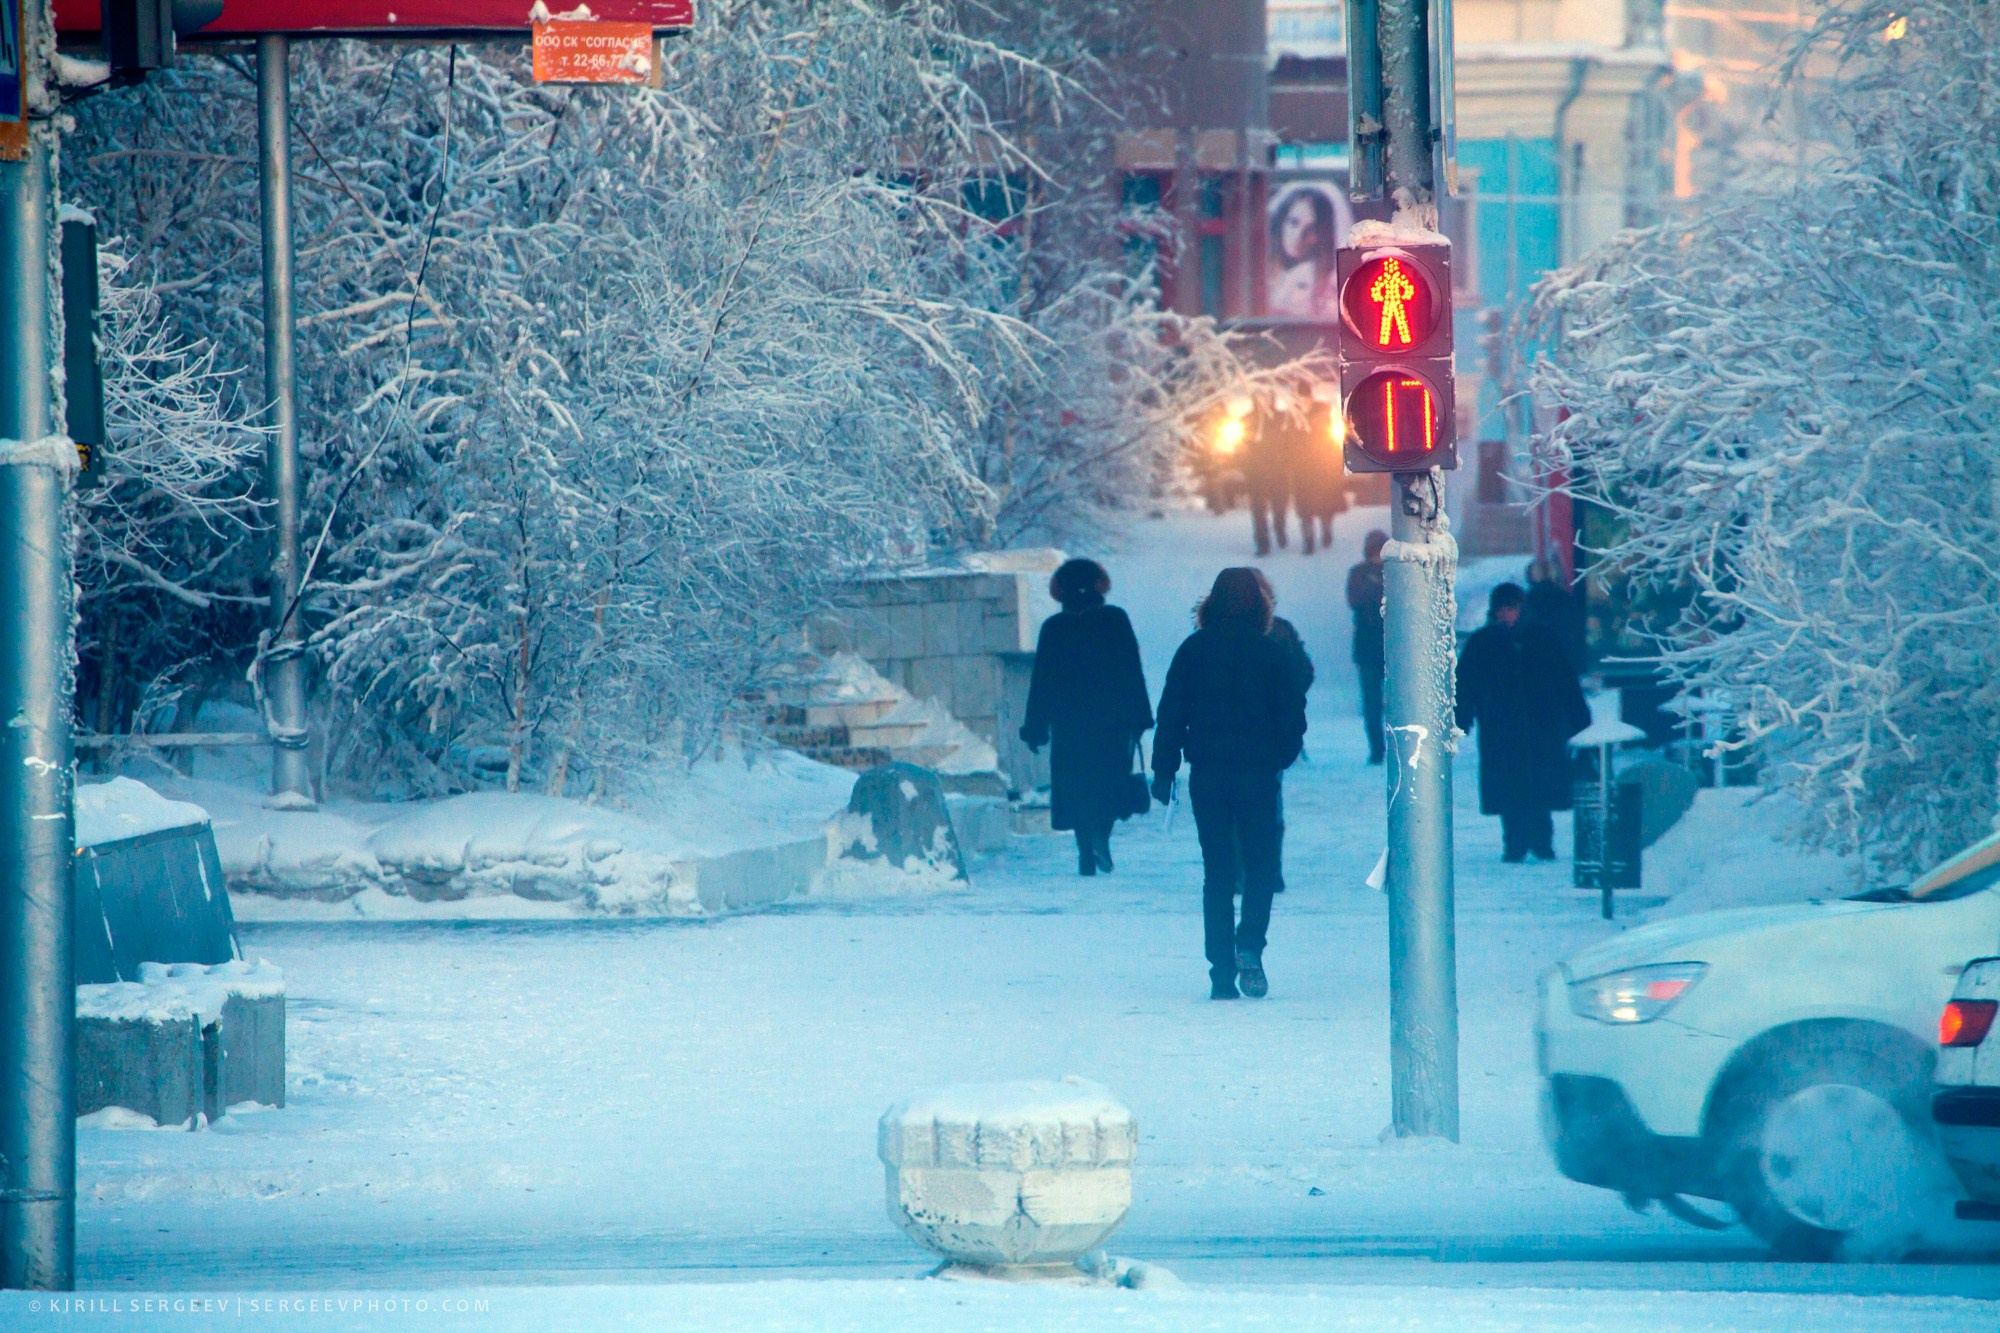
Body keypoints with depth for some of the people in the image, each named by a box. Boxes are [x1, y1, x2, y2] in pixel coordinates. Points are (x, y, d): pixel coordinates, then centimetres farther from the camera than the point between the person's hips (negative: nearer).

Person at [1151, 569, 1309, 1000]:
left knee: (1217, 872, 7)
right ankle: (1249, 946, -15)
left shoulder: (1194, 650, 0)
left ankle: (1222, 970, 3)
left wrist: (1164, 770, 4)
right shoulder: (1273, 654, -4)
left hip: (1207, 774, 1)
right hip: (1259, 772, -1)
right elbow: (1293, 718, -2)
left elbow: (1171, 714, 0)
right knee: (1261, 866, 9)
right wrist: (1280, 757, 14)